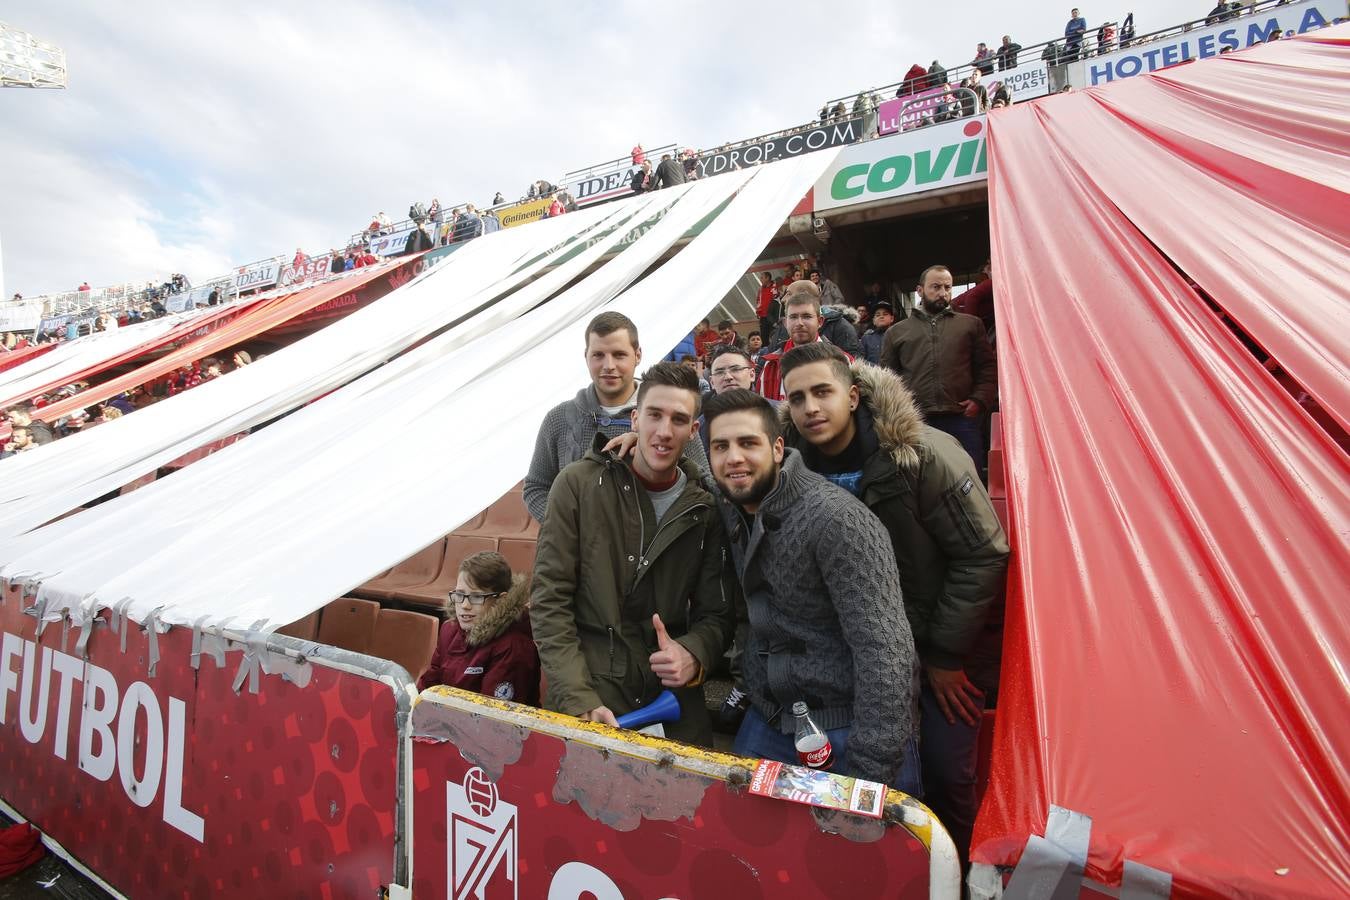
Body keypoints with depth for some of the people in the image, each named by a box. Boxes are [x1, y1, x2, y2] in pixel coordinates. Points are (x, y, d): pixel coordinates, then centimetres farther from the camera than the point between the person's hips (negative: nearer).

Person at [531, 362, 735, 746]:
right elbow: (549, 601, -9)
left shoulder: (704, 509, 0)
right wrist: (580, 700, -17)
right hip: (584, 702, -2)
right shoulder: (579, 484, -8)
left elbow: (716, 614, 5)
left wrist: (694, 654, -17)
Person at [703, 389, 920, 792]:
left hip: (849, 727, -6)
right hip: (766, 721, 7)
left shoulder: (835, 517, -23)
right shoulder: (727, 510, -2)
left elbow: (885, 648, -25)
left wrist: (869, 772, -26)